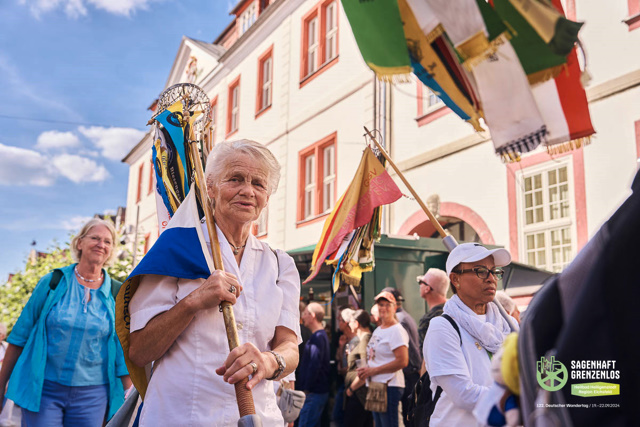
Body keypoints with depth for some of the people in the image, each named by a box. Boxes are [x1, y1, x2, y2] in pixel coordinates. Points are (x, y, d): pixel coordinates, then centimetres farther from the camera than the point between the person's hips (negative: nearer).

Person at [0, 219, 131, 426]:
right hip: (42, 389, -1)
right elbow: (20, 335, 5)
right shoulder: (53, 282, 0)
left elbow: (123, 352, 4)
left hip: (91, 395, 1)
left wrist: (129, 400, 3)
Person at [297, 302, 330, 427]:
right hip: (319, 390, 10)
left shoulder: (317, 337, -16)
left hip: (314, 392, -10)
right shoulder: (321, 335, 16)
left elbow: (314, 365, -23)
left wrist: (307, 389, -17)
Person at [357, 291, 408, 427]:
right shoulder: (377, 330, 17)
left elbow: (403, 361, -20)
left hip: (389, 386, -9)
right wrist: (365, 370, 4)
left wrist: (373, 370, -16)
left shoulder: (396, 330, -11)